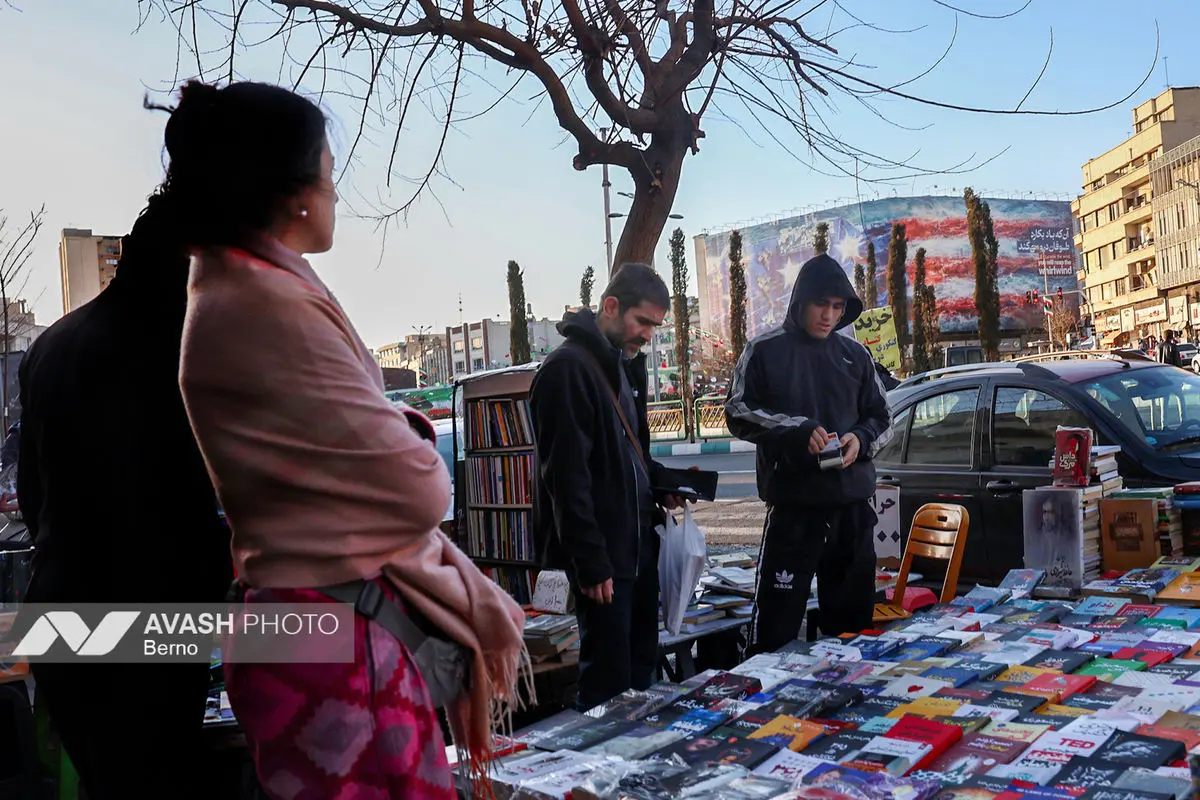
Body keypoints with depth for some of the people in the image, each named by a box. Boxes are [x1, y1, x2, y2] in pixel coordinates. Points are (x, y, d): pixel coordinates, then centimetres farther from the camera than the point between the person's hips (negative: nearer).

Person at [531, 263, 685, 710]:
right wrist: (591, 563, -20)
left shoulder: (625, 364, 14)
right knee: (609, 680, 1)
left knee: (643, 665, 17)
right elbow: (567, 476, -20)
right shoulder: (567, 369, -15)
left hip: (638, 543, 9)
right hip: (602, 554, -9)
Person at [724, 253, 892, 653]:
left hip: (853, 504, 4)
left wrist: (860, 439, -7)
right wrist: (796, 429, -16)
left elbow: (881, 418, 15)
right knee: (776, 620, -5)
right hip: (793, 504, -4)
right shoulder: (765, 351, 0)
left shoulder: (855, 354, 10)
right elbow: (739, 413, -3)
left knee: (853, 618, 15)